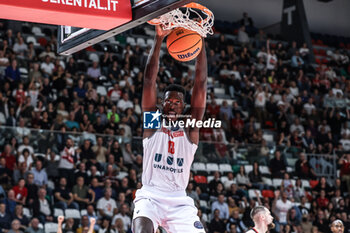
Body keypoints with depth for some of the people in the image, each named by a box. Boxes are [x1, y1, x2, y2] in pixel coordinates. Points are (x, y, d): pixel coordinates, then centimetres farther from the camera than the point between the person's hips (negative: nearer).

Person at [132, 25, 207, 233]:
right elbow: (150, 79, -6)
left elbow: (201, 83, -3)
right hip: (150, 197, -2)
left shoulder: (191, 129, 4)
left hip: (179, 201, 2)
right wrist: (159, 40, -14)